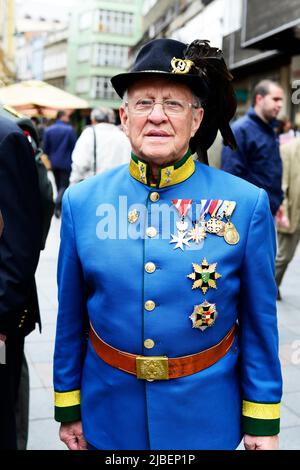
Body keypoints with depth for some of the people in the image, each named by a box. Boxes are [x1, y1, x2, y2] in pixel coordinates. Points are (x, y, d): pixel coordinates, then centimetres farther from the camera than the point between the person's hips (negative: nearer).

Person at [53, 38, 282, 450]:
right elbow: (71, 318, 0)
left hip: (206, 416, -1)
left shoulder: (247, 203, -12)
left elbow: (259, 322, -5)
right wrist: (69, 407, 5)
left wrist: (262, 420, -2)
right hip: (109, 414, 2)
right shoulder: (81, 201, -7)